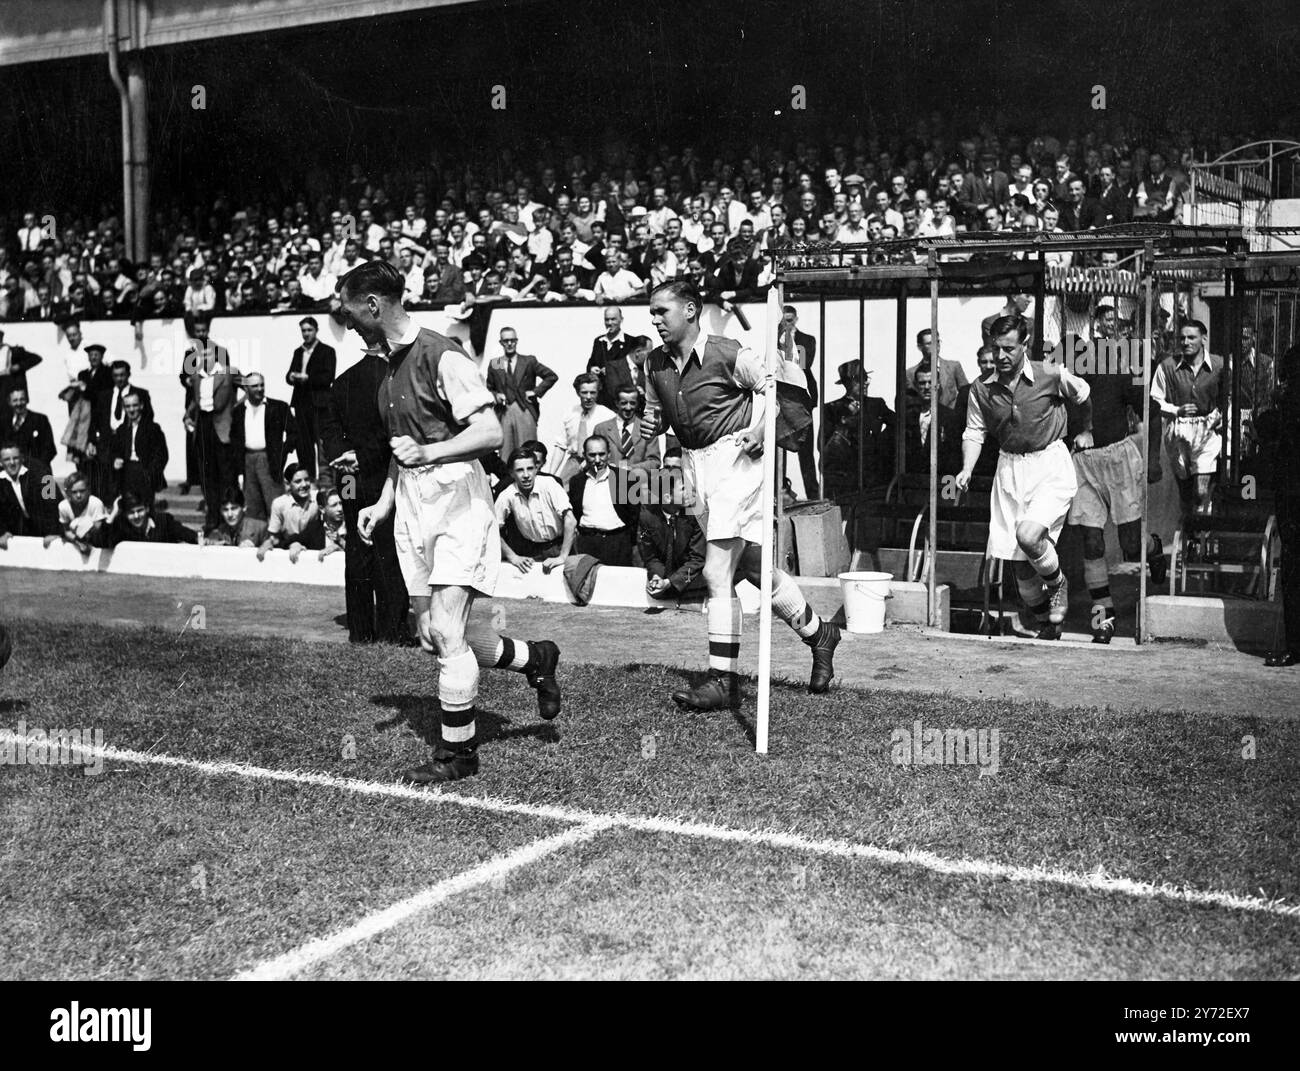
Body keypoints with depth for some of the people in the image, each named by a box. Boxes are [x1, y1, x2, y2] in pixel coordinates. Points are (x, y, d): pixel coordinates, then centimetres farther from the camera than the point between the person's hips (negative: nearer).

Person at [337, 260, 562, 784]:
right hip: (412, 505, 9)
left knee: (446, 629, -12)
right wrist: (382, 504, 17)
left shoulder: (442, 356, -12)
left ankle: (457, 752, 3)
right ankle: (535, 658, 32)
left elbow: (490, 432, -17)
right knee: (433, 634, 9)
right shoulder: (389, 364, 15)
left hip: (457, 498, -9)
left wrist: (427, 454, -24)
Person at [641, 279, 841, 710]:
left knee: (717, 573, -12)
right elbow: (657, 410, 22)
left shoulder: (726, 353, -11)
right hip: (694, 464, 7)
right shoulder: (656, 364, 7)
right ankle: (818, 633, 32)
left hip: (734, 457, -7)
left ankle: (723, 681, -6)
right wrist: (651, 425, 4)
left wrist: (758, 427, -12)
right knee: (755, 567, 13)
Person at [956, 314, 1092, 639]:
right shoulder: (982, 389, -2)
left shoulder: (1052, 376, -9)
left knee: (1028, 535, -25)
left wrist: (1086, 433, 22)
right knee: (1017, 555, 4)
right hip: (1010, 469, 4)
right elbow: (974, 433, 3)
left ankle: (1057, 584, 7)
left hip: (1051, 466, -4)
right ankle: (1037, 610, 30)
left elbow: (1085, 397, 9)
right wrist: (967, 470, -13)